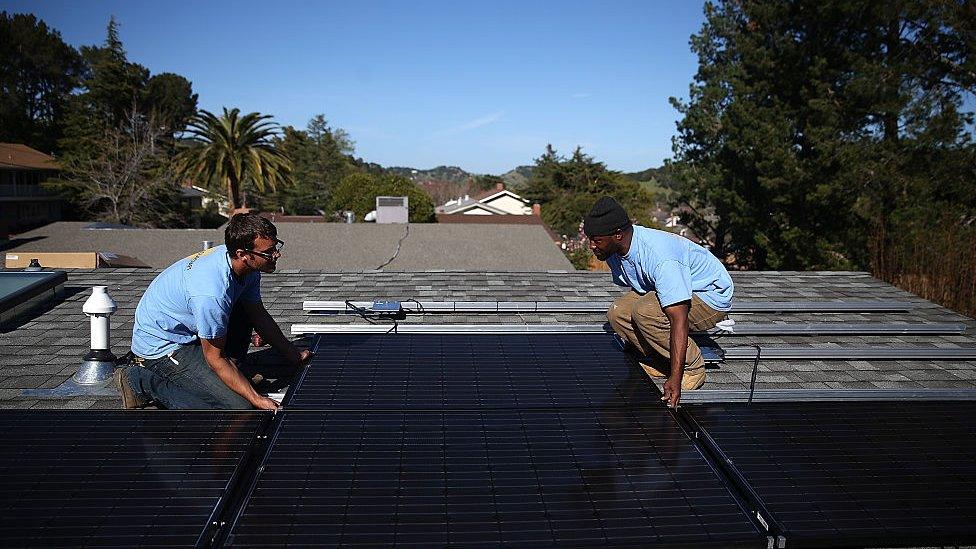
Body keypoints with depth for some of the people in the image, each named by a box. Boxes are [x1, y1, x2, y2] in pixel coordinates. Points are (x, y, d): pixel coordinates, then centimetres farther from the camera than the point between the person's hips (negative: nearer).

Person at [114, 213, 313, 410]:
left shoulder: (247, 267, -8)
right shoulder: (212, 293, -34)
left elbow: (259, 316, 9)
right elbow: (214, 357, -23)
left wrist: (295, 356, 10)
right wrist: (258, 400, -26)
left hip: (188, 331, 9)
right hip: (161, 346, -9)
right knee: (238, 407, -16)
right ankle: (142, 381, -6)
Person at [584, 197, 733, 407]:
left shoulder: (660, 258, -37)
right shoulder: (614, 249, -9)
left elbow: (679, 320, -40)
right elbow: (635, 289, 11)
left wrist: (675, 378, -44)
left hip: (711, 296, -8)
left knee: (646, 311, -33)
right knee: (618, 313, -15)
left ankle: (693, 368, -13)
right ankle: (659, 362, 2)